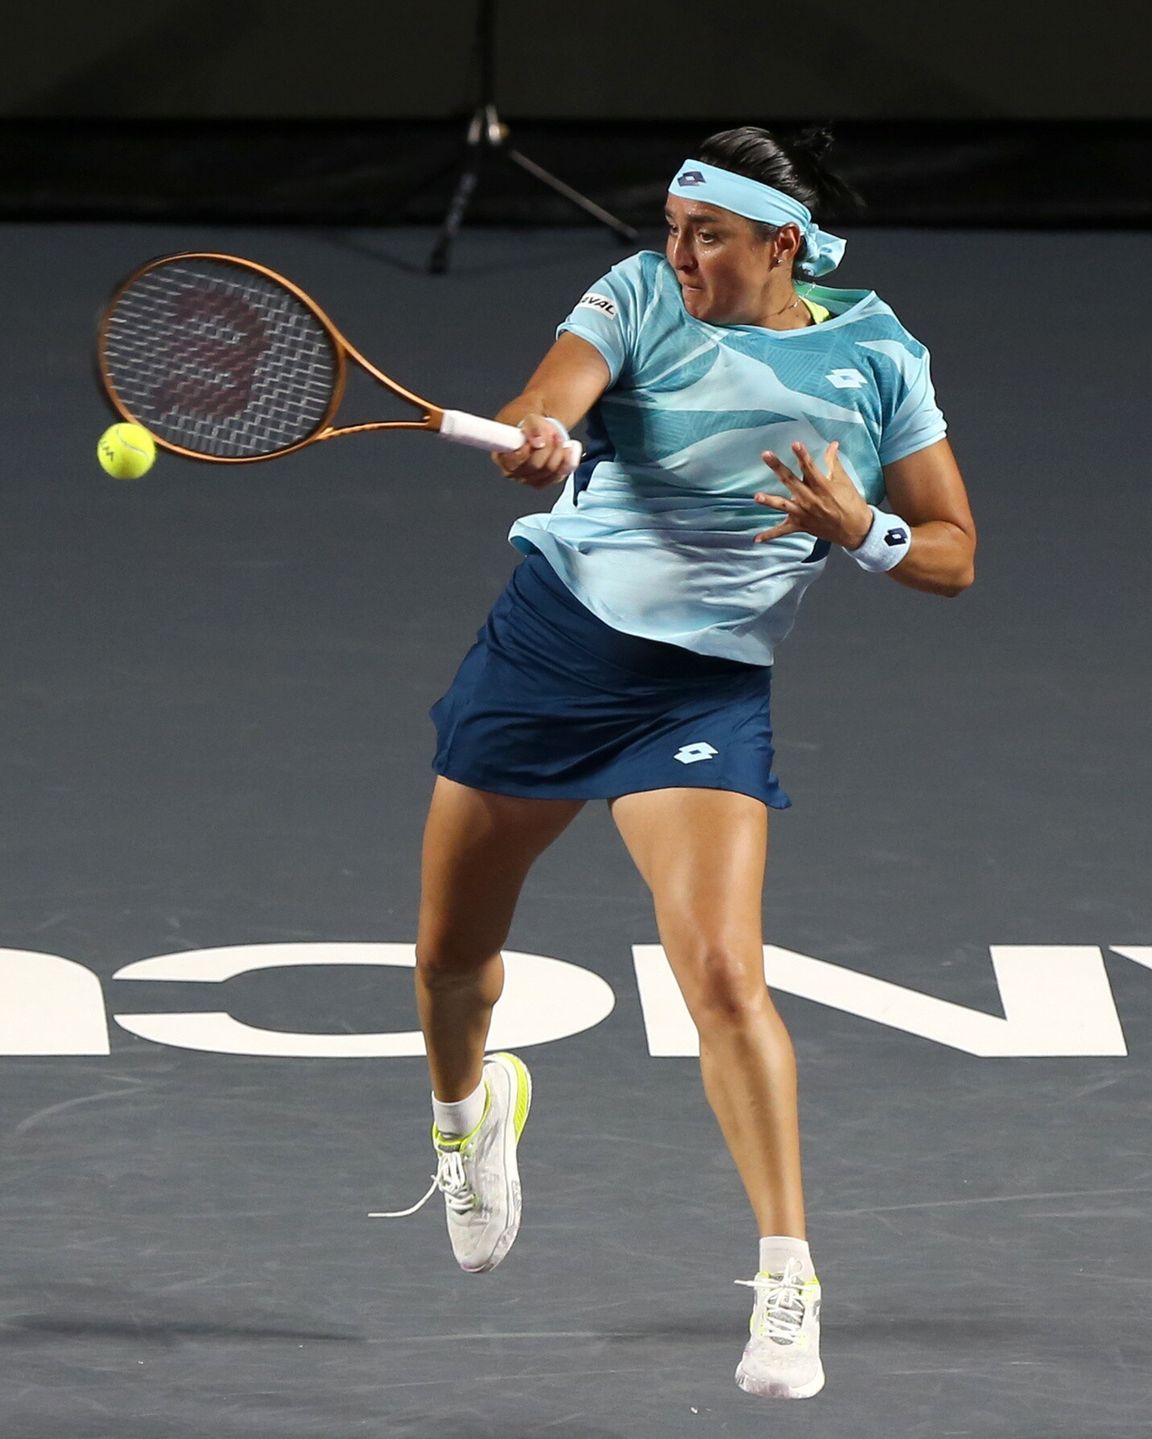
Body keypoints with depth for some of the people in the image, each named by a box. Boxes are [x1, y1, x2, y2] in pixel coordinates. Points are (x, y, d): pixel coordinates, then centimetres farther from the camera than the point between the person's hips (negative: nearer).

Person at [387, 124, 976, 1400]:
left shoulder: (875, 359, -3)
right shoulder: (640, 295, -2)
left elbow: (952, 558, 2)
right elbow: (545, 406, -20)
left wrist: (859, 531, -18)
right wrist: (532, 438, -44)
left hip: (704, 687, -2)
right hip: (550, 631, 2)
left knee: (721, 971, -21)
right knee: (451, 954, 13)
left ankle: (786, 1277, -15)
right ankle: (468, 1104, 49)